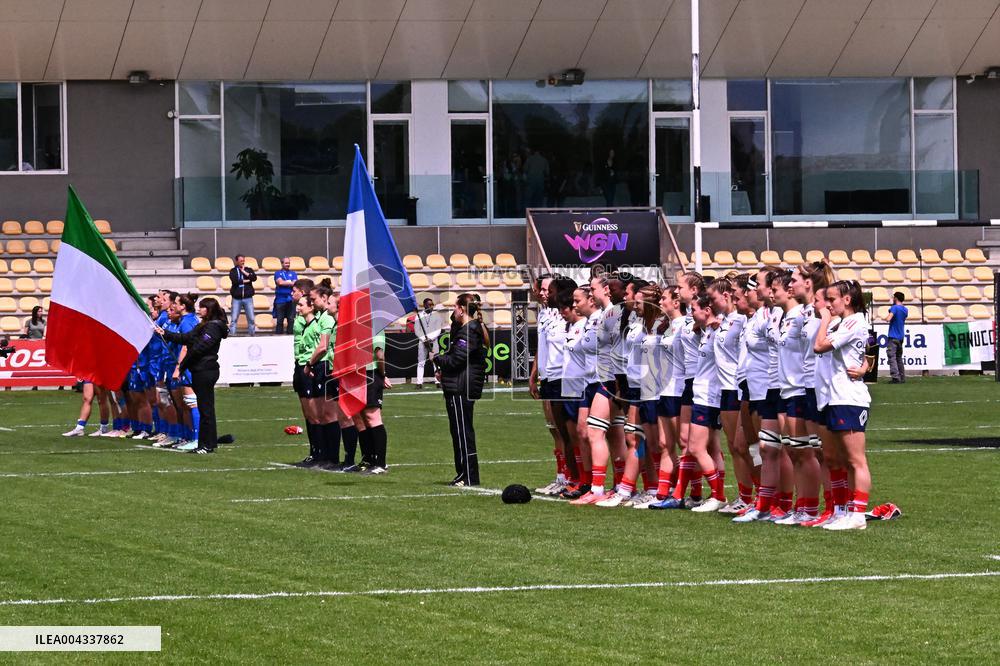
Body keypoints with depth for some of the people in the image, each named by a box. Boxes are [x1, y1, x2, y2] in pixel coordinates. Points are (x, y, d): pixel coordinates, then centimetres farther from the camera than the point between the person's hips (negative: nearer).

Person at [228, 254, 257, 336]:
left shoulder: (249, 270, 10)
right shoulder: (233, 271, 4)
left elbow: (254, 278, -7)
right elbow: (234, 280, -13)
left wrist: (244, 272, -7)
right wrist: (245, 281, -6)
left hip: (248, 298, 2)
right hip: (237, 298, -2)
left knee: (251, 319, 3)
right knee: (234, 319, -3)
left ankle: (252, 335, 11)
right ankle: (231, 335, -2)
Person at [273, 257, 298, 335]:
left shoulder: (293, 273, 14)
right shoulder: (278, 273, 9)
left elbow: (295, 284, 0)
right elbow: (280, 282, -8)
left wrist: (285, 283, -11)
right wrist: (291, 283, -4)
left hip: (291, 300, 1)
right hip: (280, 299, -1)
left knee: (291, 319, 0)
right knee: (279, 320, 0)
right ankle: (278, 335, 2)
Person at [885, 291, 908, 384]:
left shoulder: (894, 308, -13)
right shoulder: (905, 309, 10)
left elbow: (888, 319, -25)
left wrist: (887, 316, -2)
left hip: (893, 337, -8)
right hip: (901, 337, 8)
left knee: (892, 357, -9)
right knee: (899, 358, 16)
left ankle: (895, 377, -18)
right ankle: (902, 377, 15)